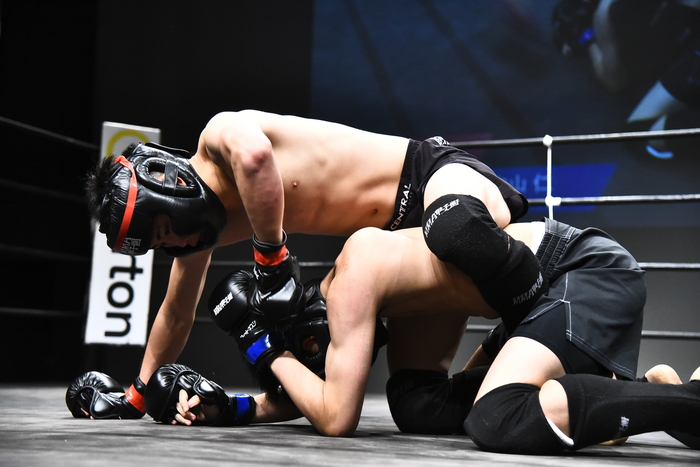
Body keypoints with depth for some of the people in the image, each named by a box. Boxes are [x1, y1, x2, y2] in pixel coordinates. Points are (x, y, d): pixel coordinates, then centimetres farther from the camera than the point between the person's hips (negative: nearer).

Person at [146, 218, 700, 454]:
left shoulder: (352, 277, -12)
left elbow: (336, 417, -15)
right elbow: (328, 394, 26)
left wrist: (265, 347, -4)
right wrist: (234, 407, 15)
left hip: (590, 270, -10)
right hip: (555, 280, 10)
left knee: (498, 421, -27)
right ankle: (653, 386, 12)